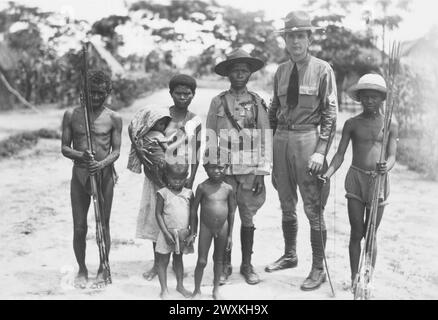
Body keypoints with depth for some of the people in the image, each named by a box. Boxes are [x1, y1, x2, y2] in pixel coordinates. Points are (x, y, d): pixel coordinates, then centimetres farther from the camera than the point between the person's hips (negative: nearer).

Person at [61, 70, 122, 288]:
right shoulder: (71, 115, 0)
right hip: (79, 174, 1)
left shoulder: (113, 118, -2)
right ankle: (82, 269, 26)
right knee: (79, 228, 6)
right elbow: (64, 148, 1)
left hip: (104, 174, -1)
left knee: (103, 225, 8)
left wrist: (103, 163, -22)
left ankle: (102, 269, 25)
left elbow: (116, 151, -2)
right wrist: (81, 155, -20)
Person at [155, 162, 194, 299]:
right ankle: (164, 290, 15)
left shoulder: (188, 193, 0)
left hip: (183, 234, 3)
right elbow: (158, 214, -8)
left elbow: (192, 214, 5)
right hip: (167, 233, -3)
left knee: (179, 259, 18)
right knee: (163, 261, 5)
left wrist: (192, 231, -2)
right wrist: (166, 233, -12)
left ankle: (180, 285, 31)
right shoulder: (163, 193, -9)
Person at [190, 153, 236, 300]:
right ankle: (197, 290, 19)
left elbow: (232, 212, 3)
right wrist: (193, 232, -1)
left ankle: (216, 289, 30)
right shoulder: (202, 187, -9)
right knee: (201, 261, 1)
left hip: (222, 228, 2)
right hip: (205, 228, -2)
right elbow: (194, 210, -2)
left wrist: (230, 235, 4)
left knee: (219, 260, 14)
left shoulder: (228, 189, -4)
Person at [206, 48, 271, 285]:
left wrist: (261, 173, -2)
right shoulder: (218, 102, 3)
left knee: (248, 219, 7)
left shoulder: (257, 103, 4)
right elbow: (211, 138, 4)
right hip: (224, 170, 0)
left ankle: (247, 265, 21)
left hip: (250, 171, 0)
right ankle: (225, 265, 18)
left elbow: (265, 140, 3)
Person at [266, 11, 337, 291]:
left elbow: (330, 114, -7)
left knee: (313, 208, 0)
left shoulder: (323, 70, -5)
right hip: (282, 138, 5)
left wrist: (320, 151, -15)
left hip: (308, 137, -5)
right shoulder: (281, 71, 10)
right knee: (287, 205, 16)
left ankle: (319, 269, 13)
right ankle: (290, 255, 33)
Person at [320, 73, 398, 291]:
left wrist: (386, 167, -28)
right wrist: (328, 173, -17)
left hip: (378, 180, 0)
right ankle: (354, 280, 14)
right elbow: (340, 154, 1)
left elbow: (392, 155, -5)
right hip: (355, 178, 1)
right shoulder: (352, 124, 5)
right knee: (356, 233, 5)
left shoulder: (391, 125, 2)